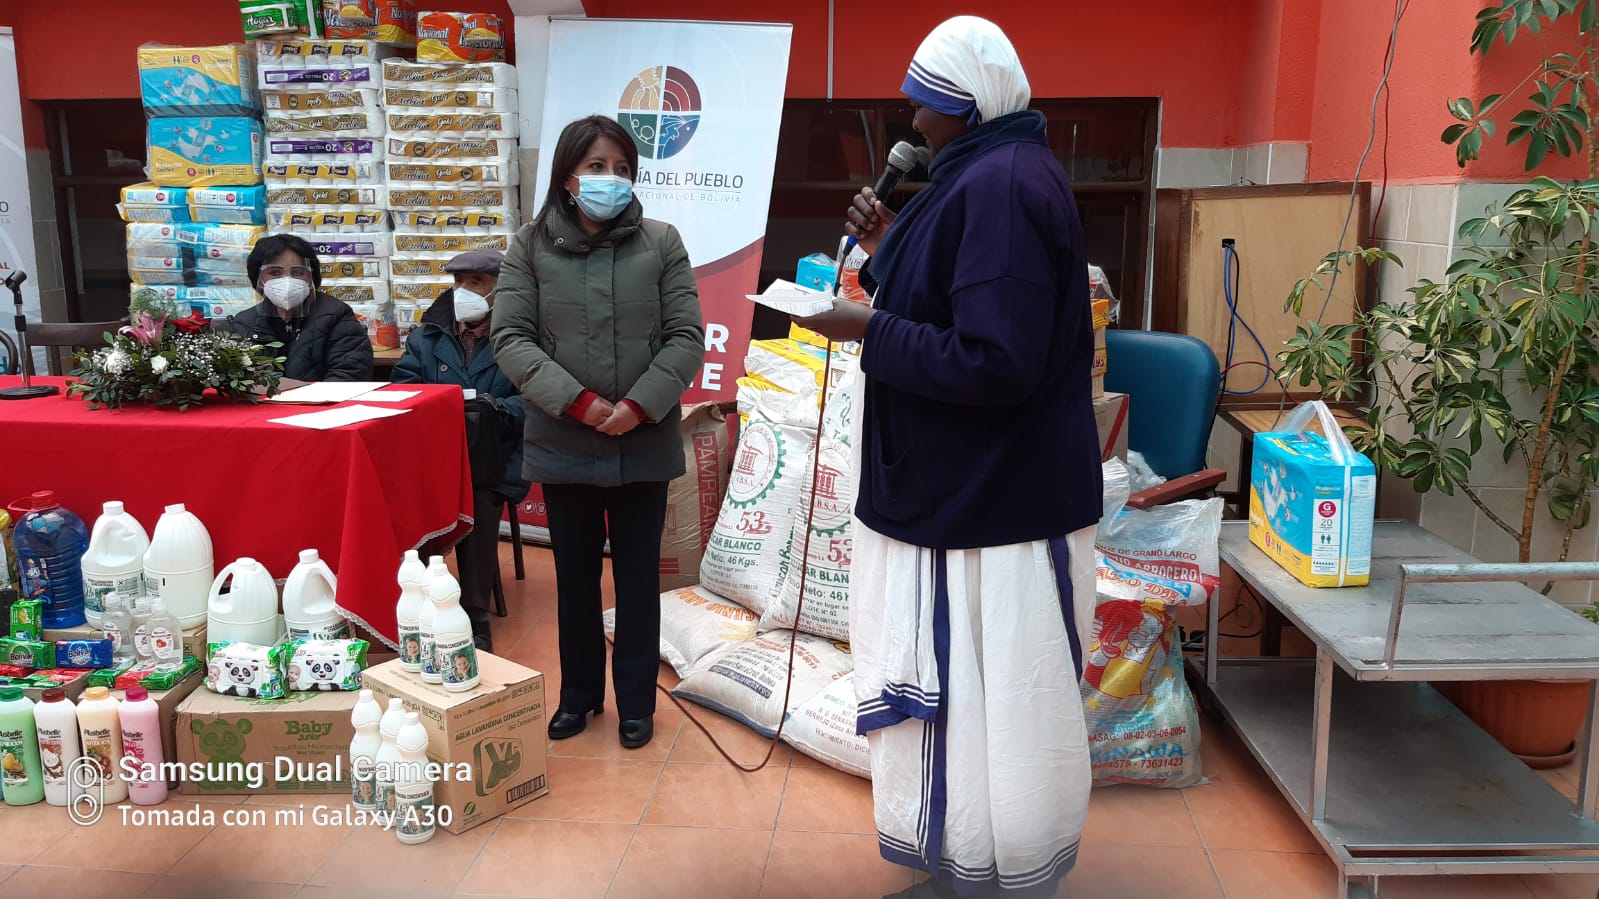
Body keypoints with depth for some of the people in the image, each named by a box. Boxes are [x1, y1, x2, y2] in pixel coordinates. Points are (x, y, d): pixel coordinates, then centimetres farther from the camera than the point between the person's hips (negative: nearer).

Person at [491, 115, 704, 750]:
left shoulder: (660, 243, 1)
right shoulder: (530, 246, 1)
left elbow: (686, 337, -3)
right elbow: (511, 338, -5)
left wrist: (638, 406, -16)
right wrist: (581, 403, -15)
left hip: (645, 445, 0)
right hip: (563, 443, 1)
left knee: (638, 575, 10)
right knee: (575, 574, 14)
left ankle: (636, 700, 25)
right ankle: (579, 693, 31)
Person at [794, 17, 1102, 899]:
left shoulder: (1003, 185, -20)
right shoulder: (982, 175, 13)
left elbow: (993, 361, -26)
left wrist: (870, 328, -18)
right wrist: (890, 252, 7)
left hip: (993, 502, -11)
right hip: (966, 491, 11)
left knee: (985, 710, 2)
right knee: (957, 695, 20)